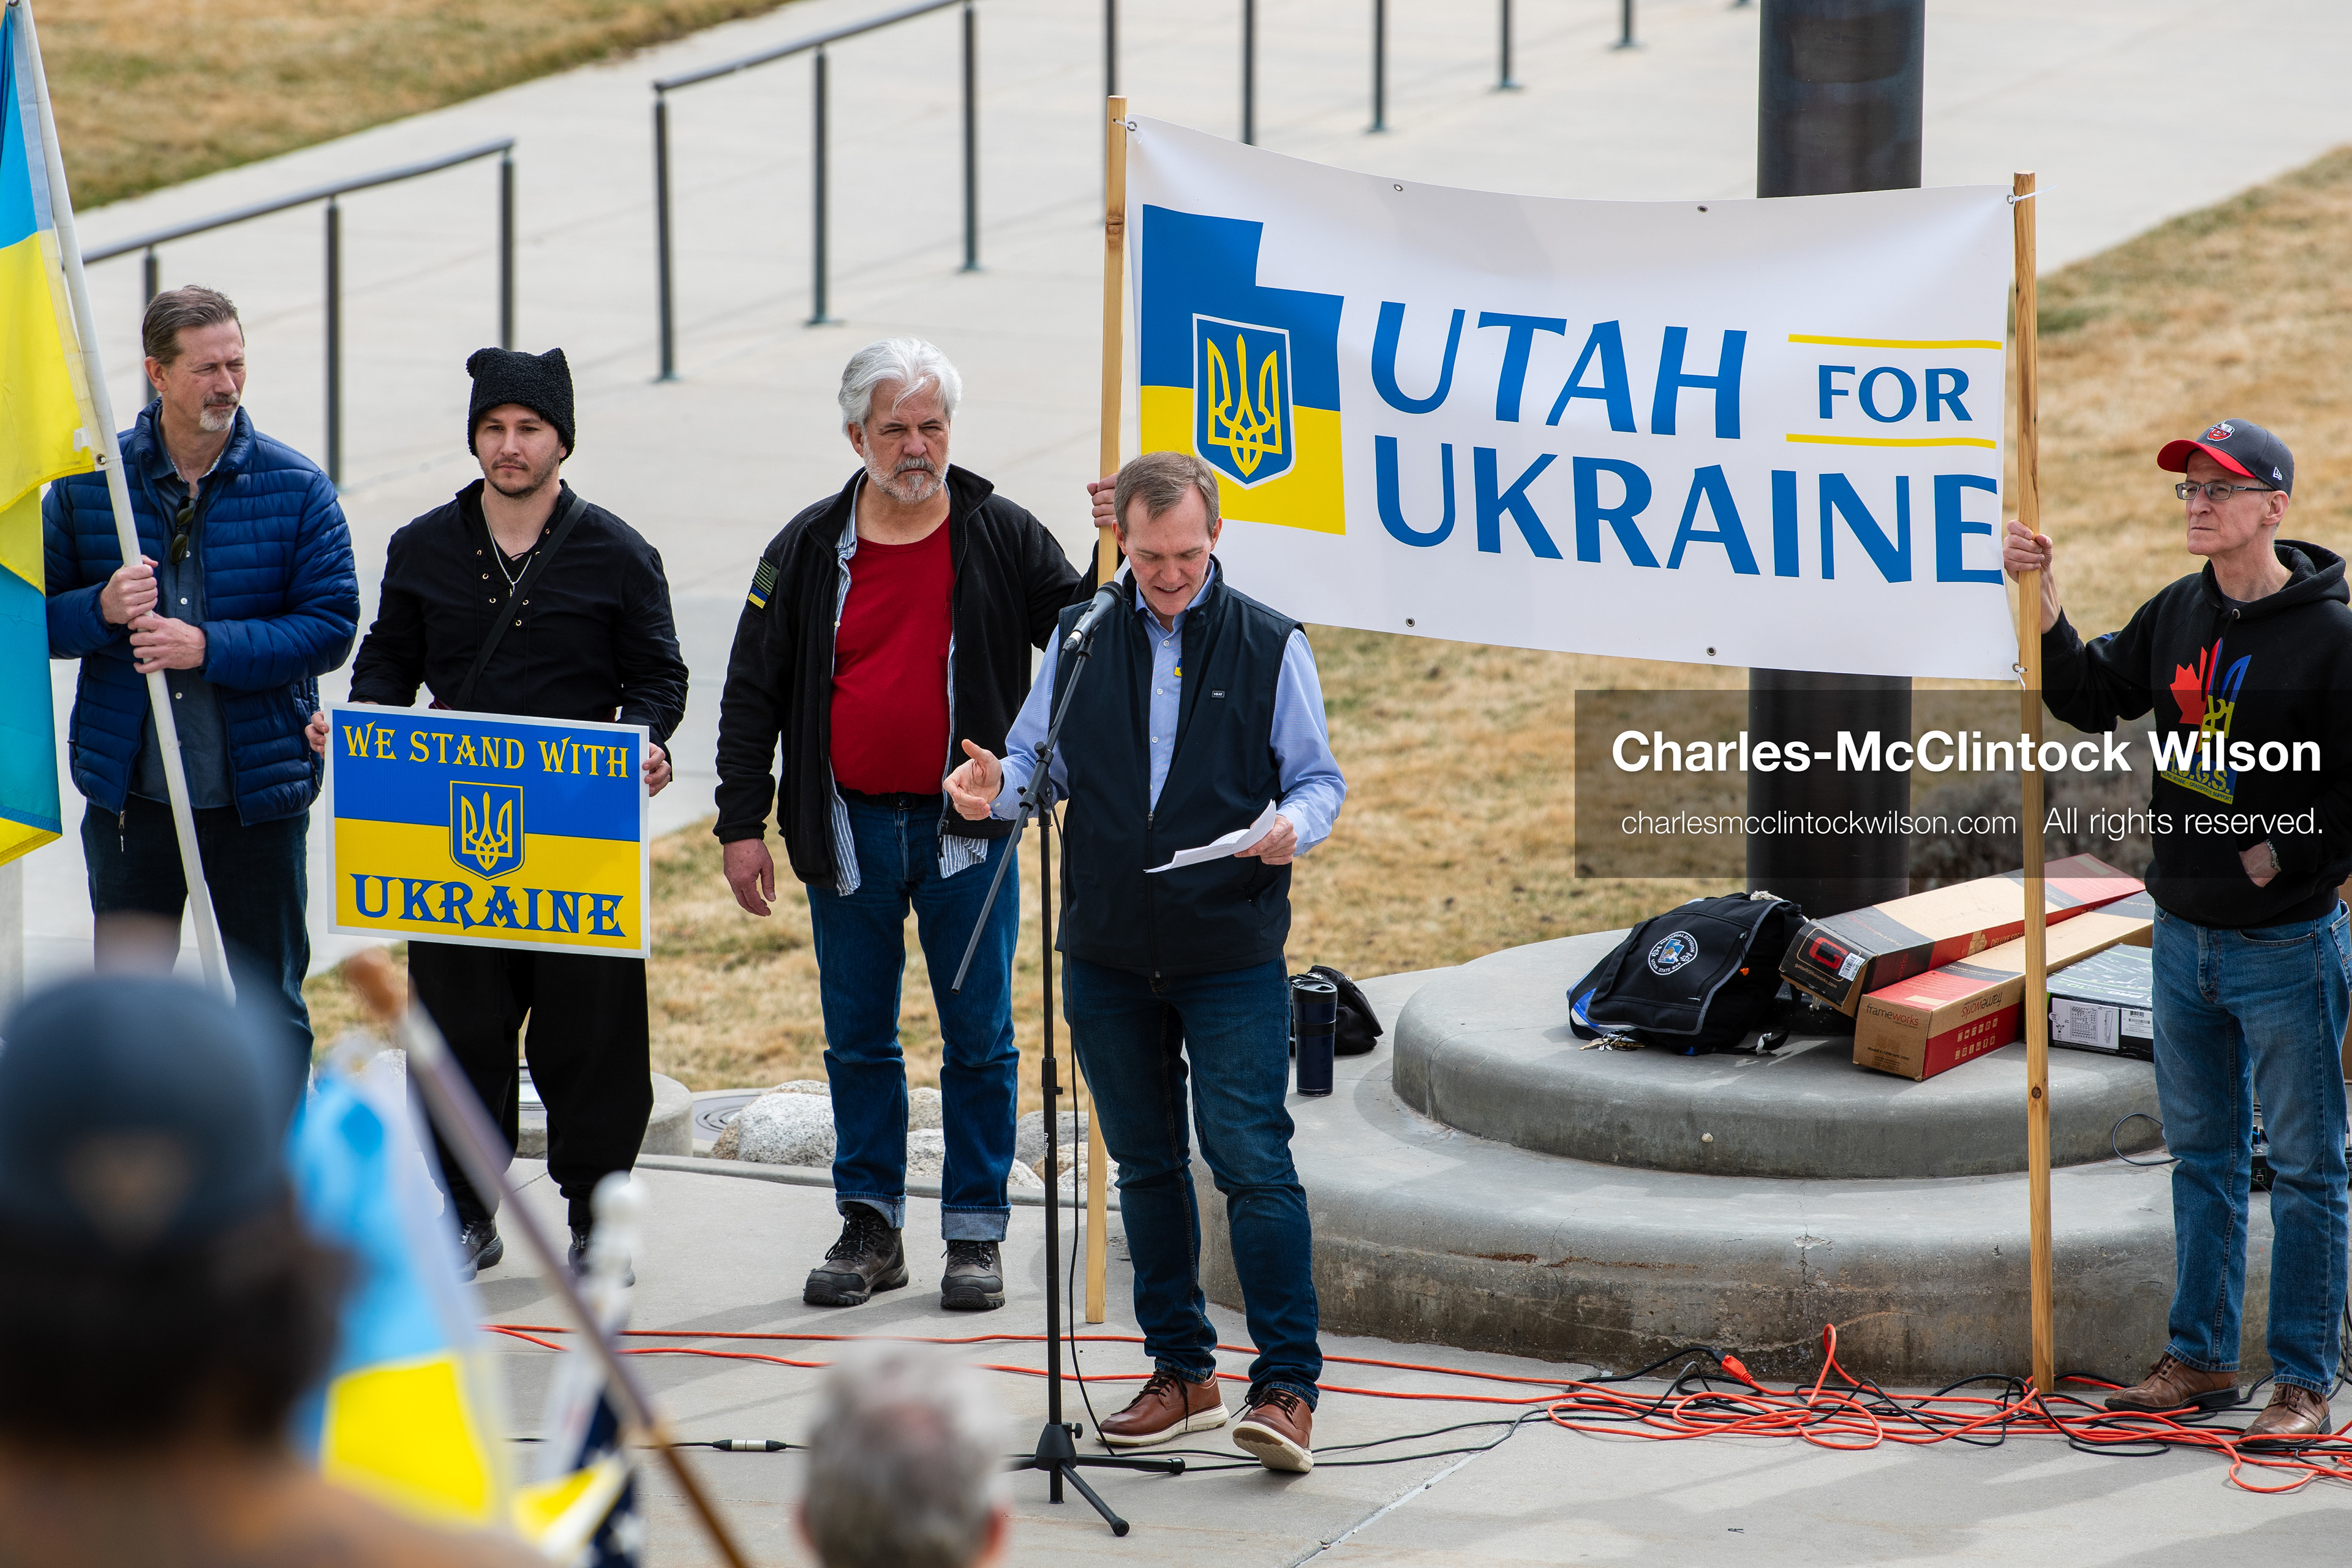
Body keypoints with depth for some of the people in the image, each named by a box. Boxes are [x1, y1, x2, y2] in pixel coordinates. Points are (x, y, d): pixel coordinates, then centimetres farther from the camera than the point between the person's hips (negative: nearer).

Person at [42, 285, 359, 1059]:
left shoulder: (296, 487, -3)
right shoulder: (88, 483, 0)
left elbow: (331, 626, -8)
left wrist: (211, 646, -20)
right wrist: (102, 610, -18)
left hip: (257, 789, -1)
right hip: (128, 794, 1)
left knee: (272, 1008, 7)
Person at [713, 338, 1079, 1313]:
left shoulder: (1002, 539, 0)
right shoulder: (809, 551, 3)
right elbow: (752, 693, 6)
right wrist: (743, 822, 0)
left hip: (966, 825, -2)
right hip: (851, 830, 2)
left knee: (979, 1038, 2)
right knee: (858, 1039, 8)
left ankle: (976, 1233, 10)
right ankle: (870, 1227, 17)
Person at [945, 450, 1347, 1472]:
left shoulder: (1270, 646, 2)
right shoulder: (1082, 641, 9)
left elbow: (1319, 777, 4)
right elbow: (1037, 758, 12)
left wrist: (1295, 828, -19)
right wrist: (995, 786, -12)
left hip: (1231, 954, -4)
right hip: (1109, 954, 4)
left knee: (1252, 1159, -12)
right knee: (1146, 1165, 11)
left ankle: (1287, 1388, -11)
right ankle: (1182, 1374, 22)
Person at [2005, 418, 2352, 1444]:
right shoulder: (2176, 617, 7)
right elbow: (2093, 701, 10)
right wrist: (2045, 606, -2)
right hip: (2184, 935, 7)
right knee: (2203, 1156, 14)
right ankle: (2200, 1359, 23)